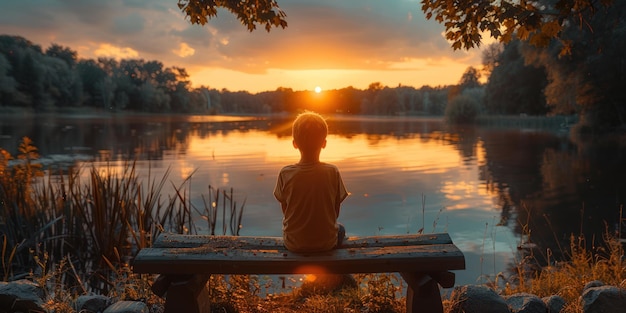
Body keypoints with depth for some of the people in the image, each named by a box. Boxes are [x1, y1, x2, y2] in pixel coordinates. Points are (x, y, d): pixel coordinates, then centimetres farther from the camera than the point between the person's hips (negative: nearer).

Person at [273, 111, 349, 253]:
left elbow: (284, 210, -4)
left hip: (294, 244, 1)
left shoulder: (285, 174, -17)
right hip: (326, 242, 0)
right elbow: (336, 211, -6)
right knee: (340, 229, 34)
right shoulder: (332, 172, -17)